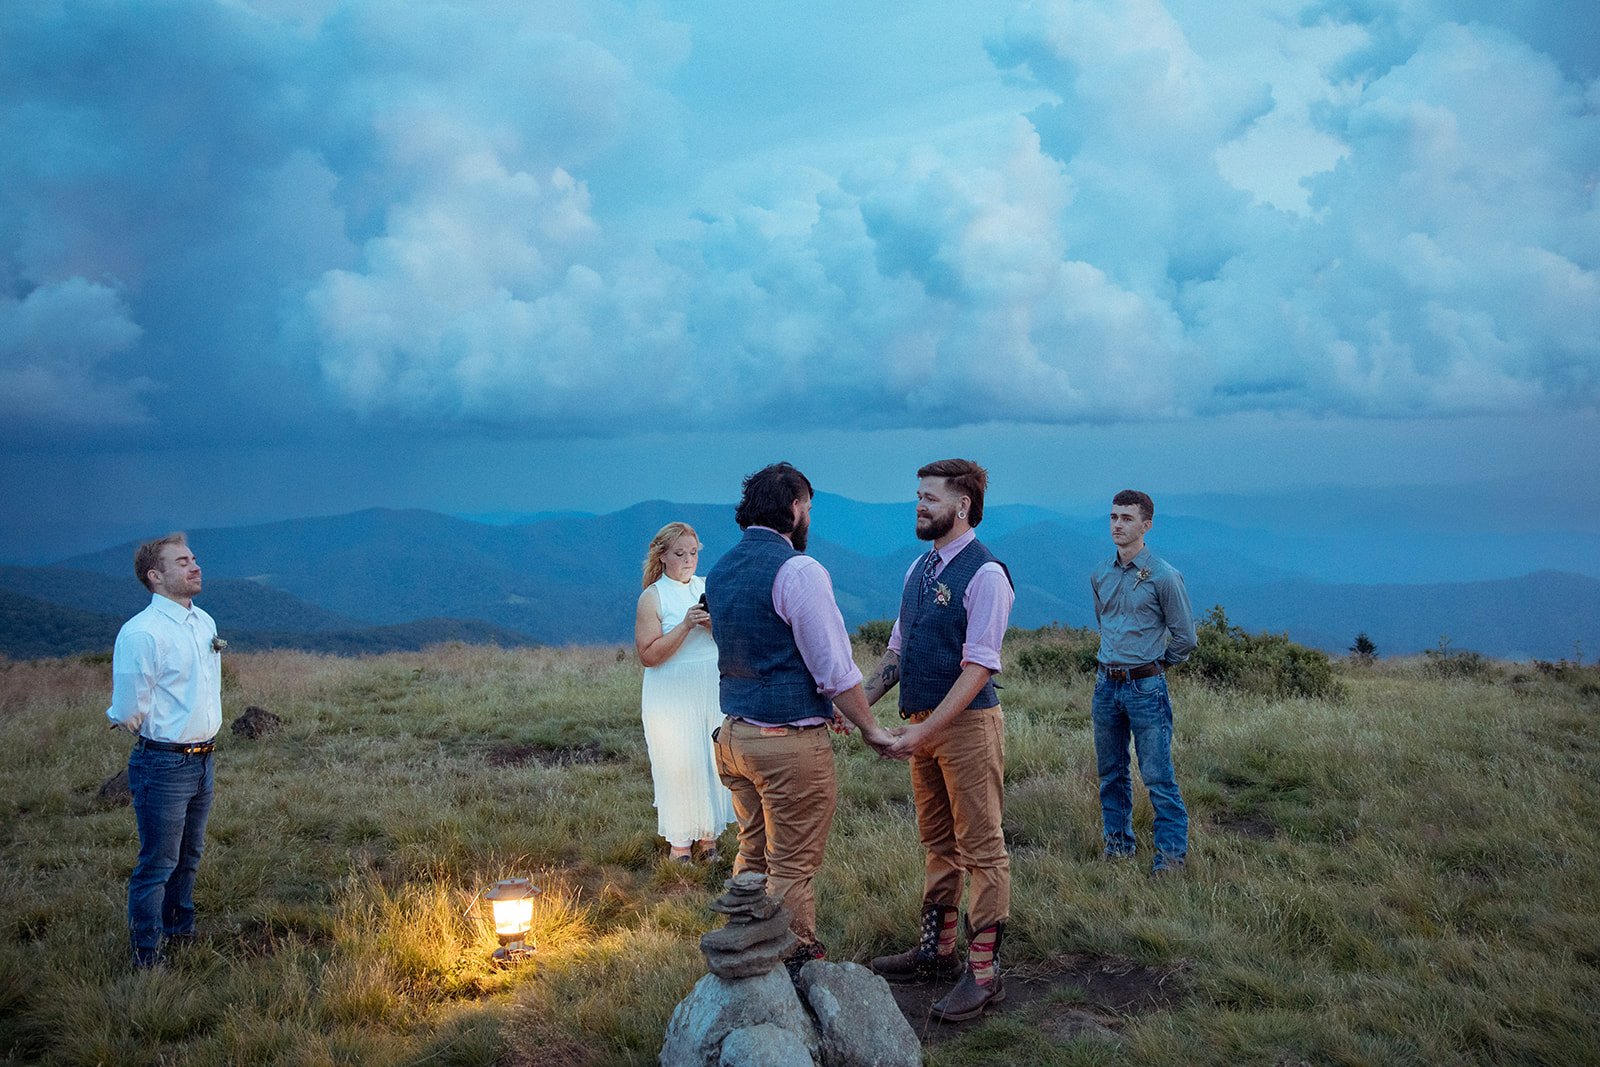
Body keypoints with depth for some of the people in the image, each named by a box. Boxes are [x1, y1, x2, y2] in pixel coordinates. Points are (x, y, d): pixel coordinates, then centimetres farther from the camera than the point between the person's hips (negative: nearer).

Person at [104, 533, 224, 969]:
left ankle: (181, 932, 38)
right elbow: (127, 712, -16)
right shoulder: (141, 633, -19)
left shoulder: (205, 622, 7)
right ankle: (148, 959, 16)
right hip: (163, 765, -7)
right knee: (157, 865, 3)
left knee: (189, 857, 21)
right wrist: (159, 725, 1)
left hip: (202, 759, 7)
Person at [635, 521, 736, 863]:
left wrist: (715, 624, -11)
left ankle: (709, 835, 18)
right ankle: (679, 843, 10)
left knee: (714, 761, 5)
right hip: (672, 697, -4)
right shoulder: (652, 597, -5)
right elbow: (648, 655, -13)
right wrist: (686, 625, -21)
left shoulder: (708, 587, 9)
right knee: (678, 765, -2)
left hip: (713, 691, 4)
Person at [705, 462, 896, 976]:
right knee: (792, 868, 2)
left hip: (734, 733, 8)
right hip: (789, 740, -8)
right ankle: (796, 968, 11)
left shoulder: (720, 570, 10)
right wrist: (870, 729, -4)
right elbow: (835, 669, -17)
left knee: (753, 855, 19)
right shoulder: (797, 569, -16)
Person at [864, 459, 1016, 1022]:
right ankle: (935, 952, 30)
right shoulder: (920, 569, 11)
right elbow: (897, 648, 16)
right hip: (923, 722, 8)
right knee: (938, 842, 18)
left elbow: (978, 666, -20)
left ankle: (984, 972, 8)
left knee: (981, 849, 0)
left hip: (967, 722, -8)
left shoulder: (985, 574, -14)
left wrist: (926, 730, -23)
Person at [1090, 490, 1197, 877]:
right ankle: (1118, 842, 26)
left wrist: (1152, 665, 8)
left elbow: (1184, 638, -2)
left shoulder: (1163, 577, -9)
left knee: (1158, 776, -3)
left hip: (1146, 688, -6)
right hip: (1106, 684, 6)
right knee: (1111, 772, 13)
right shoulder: (1101, 576, 8)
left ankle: (1172, 852, 7)